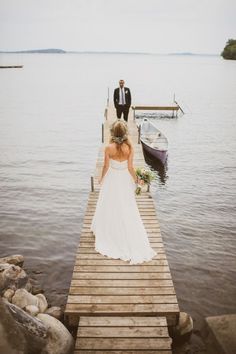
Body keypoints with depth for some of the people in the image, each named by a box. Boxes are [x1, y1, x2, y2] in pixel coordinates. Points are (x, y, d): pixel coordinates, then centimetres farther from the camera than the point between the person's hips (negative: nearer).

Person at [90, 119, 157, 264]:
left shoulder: (109, 148, -19)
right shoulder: (129, 147, -18)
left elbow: (106, 166, -9)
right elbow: (130, 167, -12)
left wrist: (101, 178, 8)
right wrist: (136, 179, 4)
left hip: (111, 179, -1)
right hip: (125, 180, 1)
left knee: (109, 206, 18)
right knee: (126, 208, 14)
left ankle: (107, 231, 35)